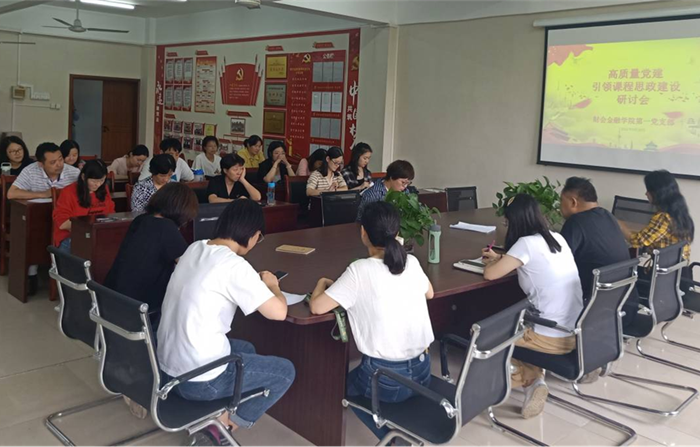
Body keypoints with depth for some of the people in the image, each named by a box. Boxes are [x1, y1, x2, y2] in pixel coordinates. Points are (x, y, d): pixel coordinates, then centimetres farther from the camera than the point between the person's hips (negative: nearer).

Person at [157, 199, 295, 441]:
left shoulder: (195, 248, 3)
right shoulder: (234, 265, -20)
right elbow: (279, 312, -20)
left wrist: (255, 282, 13)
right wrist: (271, 284, 0)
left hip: (167, 365, 8)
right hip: (198, 379, -8)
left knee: (246, 349, 30)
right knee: (285, 371, 11)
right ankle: (225, 423, 9)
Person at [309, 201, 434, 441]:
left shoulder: (360, 270, -16)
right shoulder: (411, 262, 0)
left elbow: (316, 307, -13)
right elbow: (429, 293, 20)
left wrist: (322, 283, 7)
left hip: (387, 379, -5)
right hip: (422, 371, 6)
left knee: (346, 384, 28)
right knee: (359, 375, 34)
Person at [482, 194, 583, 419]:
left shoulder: (527, 243, -15)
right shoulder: (557, 238, 7)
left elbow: (489, 274, -9)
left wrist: (494, 262, 12)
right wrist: (501, 258, 25)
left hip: (555, 338, -8)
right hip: (577, 331, 8)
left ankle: (531, 379, 0)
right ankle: (534, 377, 11)